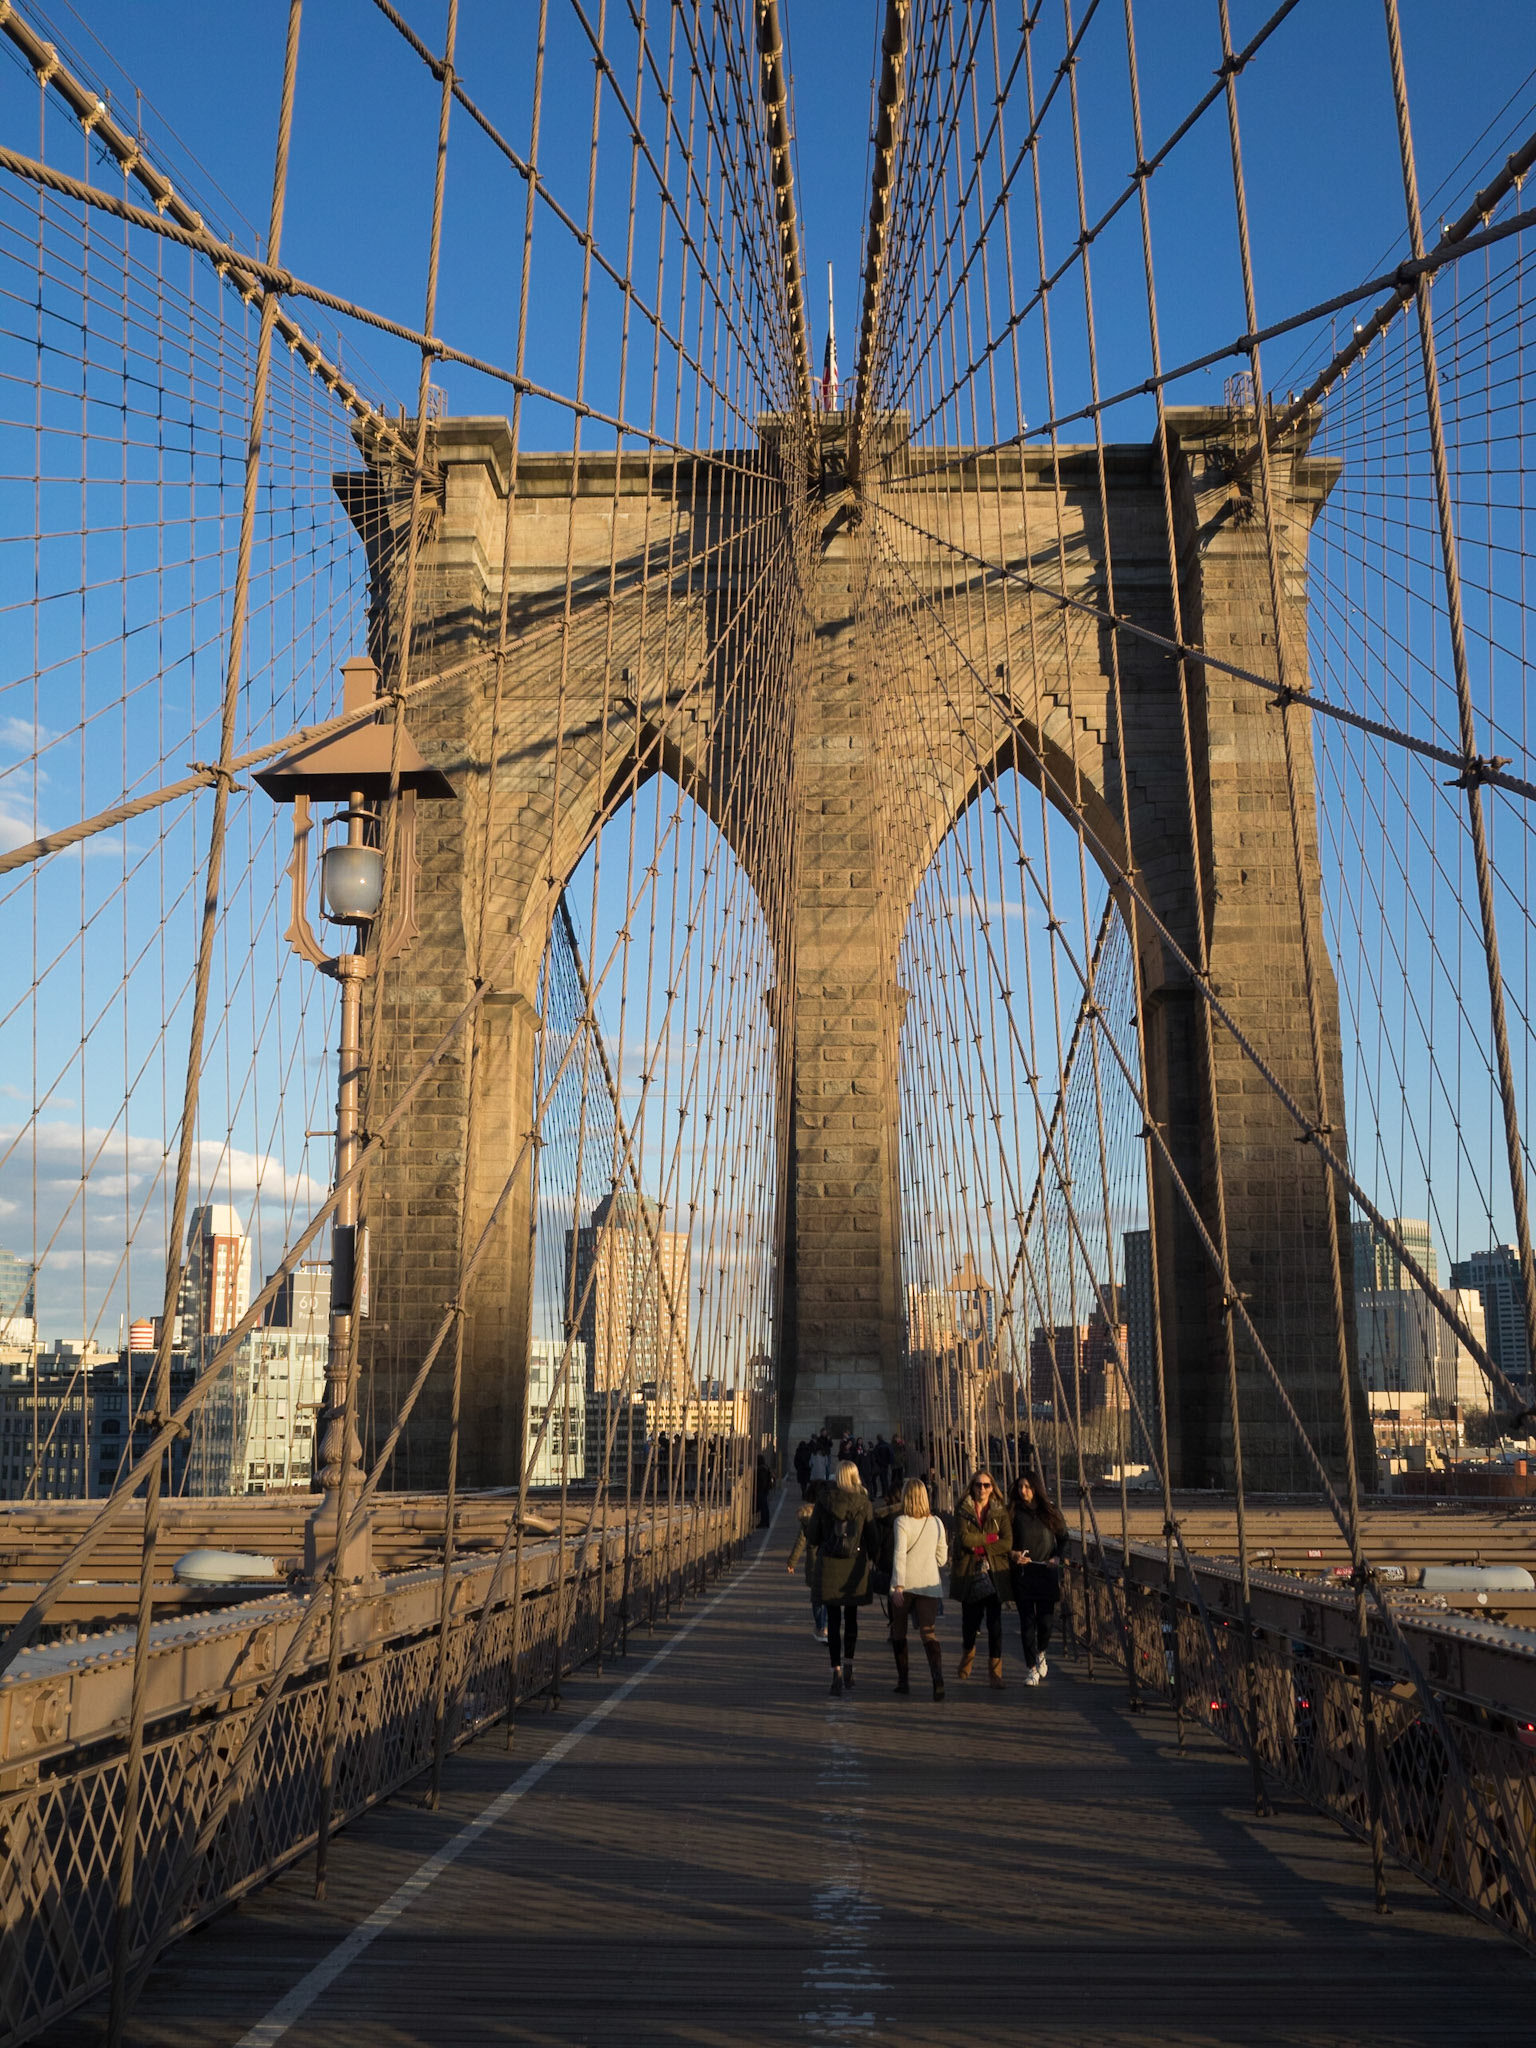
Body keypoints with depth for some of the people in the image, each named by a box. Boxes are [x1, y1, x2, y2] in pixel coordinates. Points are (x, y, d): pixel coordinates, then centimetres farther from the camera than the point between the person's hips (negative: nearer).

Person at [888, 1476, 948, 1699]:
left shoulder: (902, 1522, -8)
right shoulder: (936, 1522, 5)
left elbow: (900, 1555, -16)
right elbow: (942, 1559, 11)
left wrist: (898, 1586, -18)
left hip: (905, 1583, -3)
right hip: (930, 1584, 3)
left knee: (899, 1632, 15)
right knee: (929, 1632, -2)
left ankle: (903, 1680, 19)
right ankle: (938, 1679, -22)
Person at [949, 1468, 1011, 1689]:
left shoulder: (1000, 1511, 6)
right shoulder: (962, 1511, 4)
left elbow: (1008, 1542, -5)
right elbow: (964, 1539, -11)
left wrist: (980, 1546, -11)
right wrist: (990, 1538, -8)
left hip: (994, 1574, 0)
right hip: (969, 1574, 0)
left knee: (995, 1625, -6)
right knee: (969, 1622, 7)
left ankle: (996, 1674, 0)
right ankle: (967, 1656, 36)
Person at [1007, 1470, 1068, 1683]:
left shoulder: (1050, 1510, 4)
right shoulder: (1013, 1513, 1)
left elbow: (1063, 1539, 12)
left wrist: (1057, 1557, -4)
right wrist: (1012, 1554, -13)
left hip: (1047, 1574, 1)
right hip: (1022, 1575, -1)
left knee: (1045, 1621, -1)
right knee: (1027, 1621, -1)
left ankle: (1040, 1652, 29)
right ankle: (1031, 1668, 9)